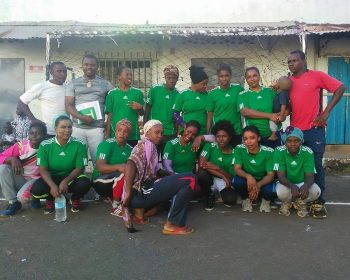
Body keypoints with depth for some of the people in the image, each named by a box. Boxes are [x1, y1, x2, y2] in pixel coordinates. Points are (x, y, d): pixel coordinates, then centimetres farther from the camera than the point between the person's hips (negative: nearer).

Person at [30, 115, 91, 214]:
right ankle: (50, 199, 10)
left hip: (71, 177, -1)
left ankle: (75, 198, 6)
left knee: (84, 184, -33)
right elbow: (43, 169, -11)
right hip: (51, 178, 1)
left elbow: (80, 168, -11)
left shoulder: (79, 145, -12)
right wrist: (52, 185, -30)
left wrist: (66, 181, -29)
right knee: (36, 189, -29)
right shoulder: (45, 145, -9)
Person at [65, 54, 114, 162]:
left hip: (97, 128, 0)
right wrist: (82, 117, -15)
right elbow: (68, 105, 1)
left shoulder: (105, 84, 9)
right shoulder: (73, 84, 9)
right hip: (77, 128, 1)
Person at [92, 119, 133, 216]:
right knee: (124, 174, -32)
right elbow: (100, 167, -25)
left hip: (117, 181, 7)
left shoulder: (130, 149, 4)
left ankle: (111, 197, 0)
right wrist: (118, 167, -40)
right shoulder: (107, 144, -14)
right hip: (101, 181, -6)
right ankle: (115, 207, -18)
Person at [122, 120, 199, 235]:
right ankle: (173, 224, -7)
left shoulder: (151, 147, 26)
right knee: (190, 180, -15)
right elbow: (130, 164, -19)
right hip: (141, 192, -10)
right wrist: (128, 193, -21)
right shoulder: (146, 144, -4)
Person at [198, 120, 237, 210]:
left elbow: (231, 177, -7)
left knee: (231, 199, -30)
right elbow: (202, 164, -21)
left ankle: (221, 192, 11)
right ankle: (210, 196, -3)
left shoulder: (234, 154, -6)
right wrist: (223, 176, -22)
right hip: (211, 179, 0)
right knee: (202, 173, -35)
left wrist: (217, 168, -25)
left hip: (224, 183, 0)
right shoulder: (210, 146, -9)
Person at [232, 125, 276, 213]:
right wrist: (248, 176, -41)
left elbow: (271, 175, -19)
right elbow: (237, 169, -19)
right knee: (237, 180, -31)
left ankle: (266, 200, 6)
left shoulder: (268, 152, -18)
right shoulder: (239, 149, -15)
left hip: (263, 182, -1)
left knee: (270, 190, -34)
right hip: (247, 182, 1)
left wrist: (258, 185, -39)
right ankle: (246, 199, 2)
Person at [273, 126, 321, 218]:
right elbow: (281, 177, -23)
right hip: (286, 184, -1)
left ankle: (300, 202, 6)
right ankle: (287, 202, 5)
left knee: (316, 191, -30)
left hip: (302, 183, 2)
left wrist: (305, 186, -46)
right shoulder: (279, 151, -20)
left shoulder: (308, 152, -17)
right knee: (281, 192, -36)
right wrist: (292, 186, -45)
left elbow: (309, 176, -21)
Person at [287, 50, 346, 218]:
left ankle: (318, 202, 13)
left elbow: (340, 88, -3)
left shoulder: (317, 76, -3)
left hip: (314, 129, -4)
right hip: (295, 130, 4)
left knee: (316, 165, 2)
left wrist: (326, 112, -8)